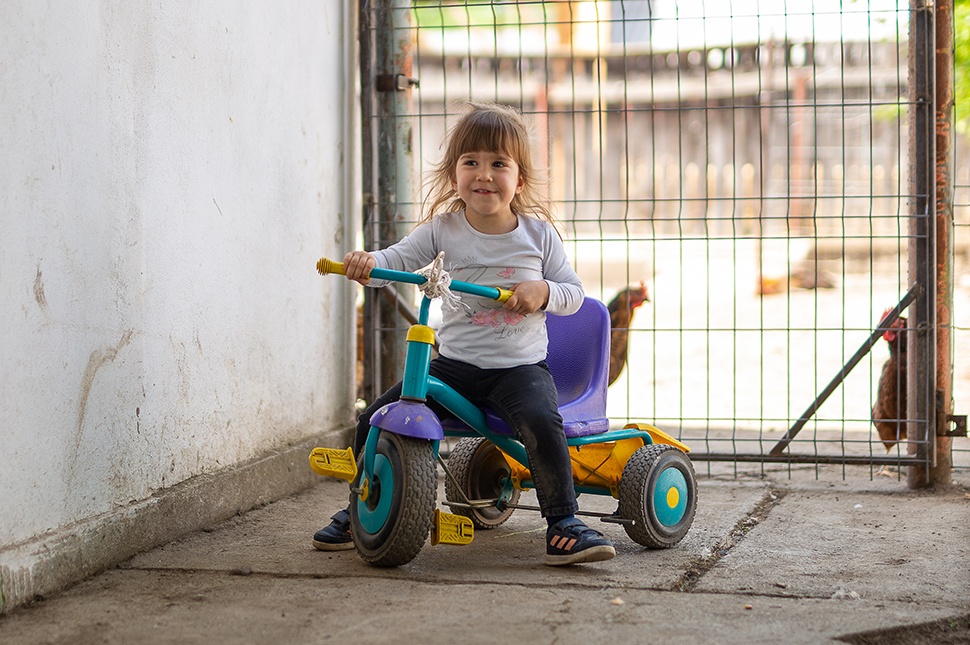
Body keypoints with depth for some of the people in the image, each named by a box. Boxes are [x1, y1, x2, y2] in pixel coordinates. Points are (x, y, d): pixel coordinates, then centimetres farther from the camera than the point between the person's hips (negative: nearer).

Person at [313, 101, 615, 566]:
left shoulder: (538, 234, 1)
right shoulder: (444, 228, 3)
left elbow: (574, 293, 6)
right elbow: (399, 259, -5)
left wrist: (544, 291, -16)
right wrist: (366, 263, -27)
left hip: (519, 366, -2)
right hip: (454, 363, 2)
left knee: (541, 421, -33)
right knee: (375, 423, -8)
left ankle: (563, 521, -16)